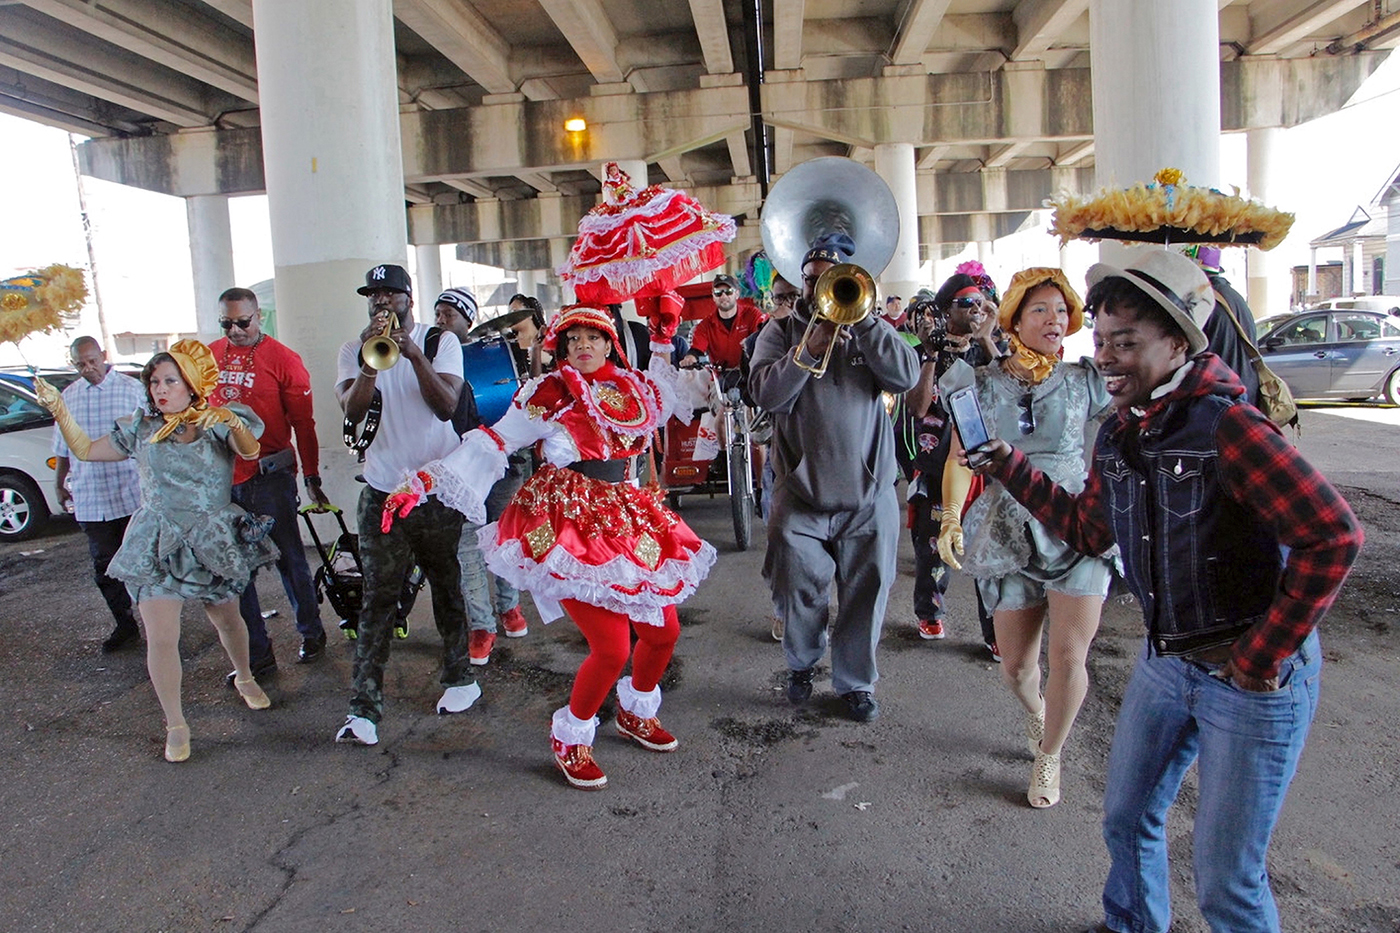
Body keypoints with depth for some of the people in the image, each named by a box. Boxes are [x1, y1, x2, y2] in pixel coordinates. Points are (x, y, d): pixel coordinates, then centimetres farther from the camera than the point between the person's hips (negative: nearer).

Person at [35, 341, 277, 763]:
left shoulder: (218, 424, -6)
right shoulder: (141, 427, 5)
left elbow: (250, 450, -26)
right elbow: (85, 450, 11)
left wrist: (233, 424, -47)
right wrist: (59, 409, -2)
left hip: (212, 542, -1)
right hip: (157, 548, 1)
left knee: (226, 618, 16)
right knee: (161, 638, -6)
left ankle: (245, 678, 45)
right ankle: (176, 725, 9)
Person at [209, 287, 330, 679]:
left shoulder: (283, 359, -5)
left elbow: (303, 423, -3)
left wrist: (312, 478, -3)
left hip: (270, 479, -5)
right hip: (221, 480, 5)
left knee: (289, 559, 7)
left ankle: (311, 633, 26)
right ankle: (257, 653, 20)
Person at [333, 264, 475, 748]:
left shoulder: (441, 342, 1)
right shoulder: (354, 349, 5)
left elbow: (447, 406, -13)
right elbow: (352, 411, -9)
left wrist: (414, 354, -24)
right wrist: (370, 362, -22)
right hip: (382, 490, 1)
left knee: (448, 587, 11)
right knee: (377, 598, 0)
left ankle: (459, 677, 29)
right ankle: (364, 706, 4)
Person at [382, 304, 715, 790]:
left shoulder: (633, 389, 11)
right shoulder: (549, 393, -5)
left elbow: (674, 395, 34)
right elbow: (492, 443, -8)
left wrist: (663, 341, 24)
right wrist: (424, 481, -17)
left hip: (626, 518, 7)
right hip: (569, 524, -7)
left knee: (663, 631, 9)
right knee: (611, 649, -12)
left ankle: (636, 713, 39)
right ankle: (569, 738, 15)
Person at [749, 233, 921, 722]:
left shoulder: (872, 328, 6)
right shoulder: (781, 331, 3)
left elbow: (906, 376, -13)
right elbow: (766, 393, -13)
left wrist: (861, 318, -17)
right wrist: (809, 347, -24)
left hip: (869, 496, 1)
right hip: (800, 496, 0)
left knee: (865, 595, 10)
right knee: (797, 595, 9)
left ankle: (856, 681, 30)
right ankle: (802, 663, 37)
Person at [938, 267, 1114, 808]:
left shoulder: (1084, 381, 3)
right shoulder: (981, 385, 2)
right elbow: (960, 459, -2)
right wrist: (951, 519, -13)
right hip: (1008, 536, 0)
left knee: (1069, 656, -8)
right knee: (1015, 666, 6)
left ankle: (1049, 756, 19)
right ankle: (1035, 712, 43)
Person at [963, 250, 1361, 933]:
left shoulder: (1224, 424, -23)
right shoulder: (1118, 435, 2)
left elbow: (1334, 536, -27)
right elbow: (1088, 531, 12)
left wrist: (1264, 656, -20)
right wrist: (1009, 467, 5)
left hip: (1255, 677, -7)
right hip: (1165, 662, 7)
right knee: (1128, 819, 22)